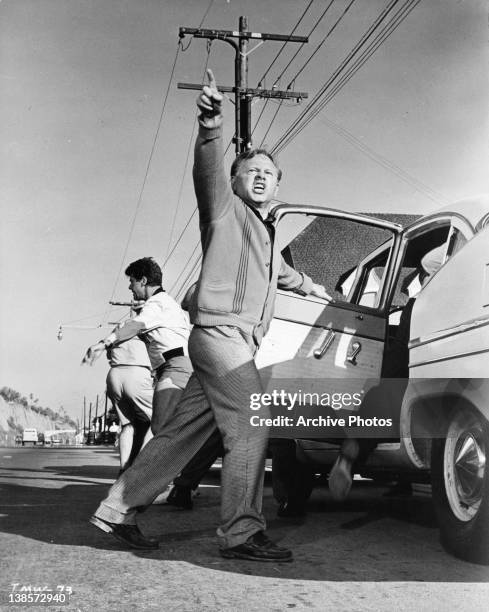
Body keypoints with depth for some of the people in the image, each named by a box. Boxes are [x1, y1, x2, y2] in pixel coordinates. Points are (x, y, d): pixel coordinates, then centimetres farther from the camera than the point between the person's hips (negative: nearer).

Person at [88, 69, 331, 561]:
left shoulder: (267, 235, 28)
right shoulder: (225, 209, 3)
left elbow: (281, 273, 49)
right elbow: (208, 171, -18)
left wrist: (313, 288, 65)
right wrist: (211, 124, -37)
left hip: (236, 343, 9)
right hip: (220, 331, -8)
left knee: (183, 431, 7)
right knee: (250, 428, -14)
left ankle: (118, 510, 12)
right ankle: (240, 533, -12)